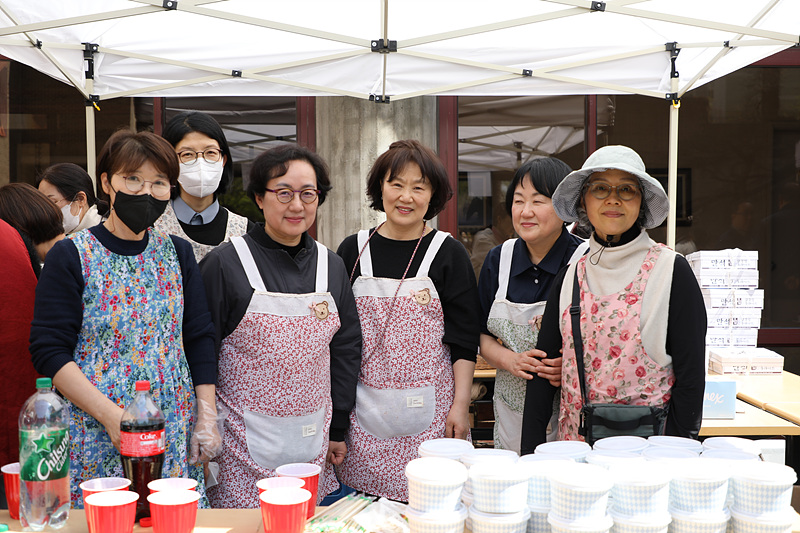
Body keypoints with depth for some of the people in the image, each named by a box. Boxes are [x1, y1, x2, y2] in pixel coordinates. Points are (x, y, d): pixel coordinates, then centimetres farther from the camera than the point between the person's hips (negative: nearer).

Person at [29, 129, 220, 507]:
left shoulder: (178, 253, 8)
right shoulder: (70, 256, -4)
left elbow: (200, 339, 9)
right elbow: (49, 351, -8)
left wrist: (207, 417, 2)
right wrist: (112, 415, -16)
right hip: (95, 436, -3)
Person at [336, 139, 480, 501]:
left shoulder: (448, 254, 1)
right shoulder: (353, 250, 6)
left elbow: (464, 339, 1)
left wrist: (461, 404, -5)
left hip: (428, 408, -2)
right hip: (363, 408, 2)